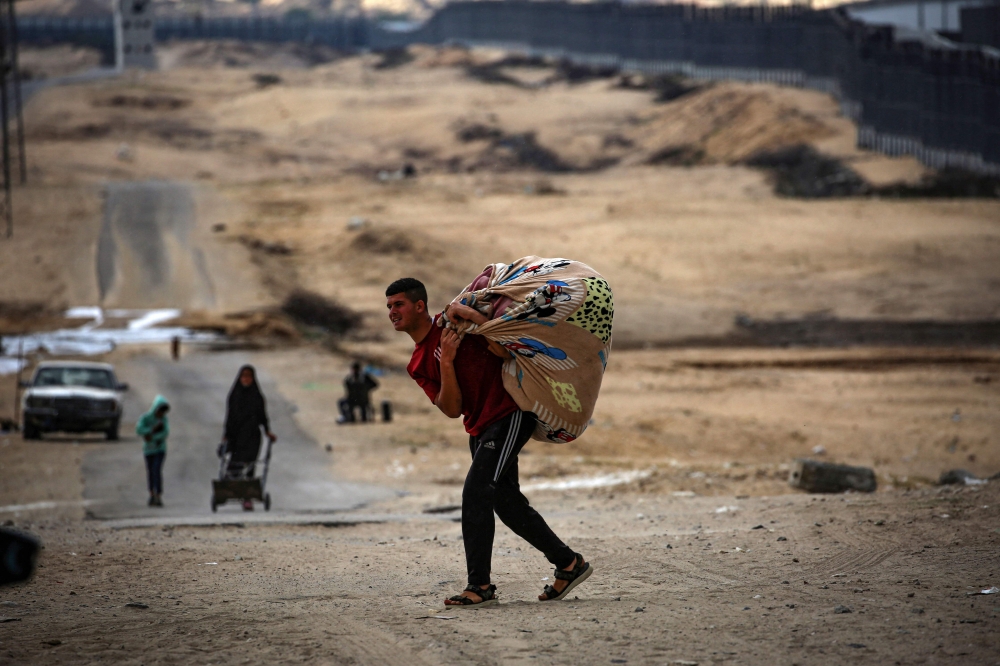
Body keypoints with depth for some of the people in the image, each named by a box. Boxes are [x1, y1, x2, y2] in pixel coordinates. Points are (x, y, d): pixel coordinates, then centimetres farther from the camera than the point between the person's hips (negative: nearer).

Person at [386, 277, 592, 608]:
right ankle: (569, 563, 24)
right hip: (480, 428, 8)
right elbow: (452, 409, -3)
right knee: (507, 503, 11)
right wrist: (446, 363, -13)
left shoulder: (453, 321, -6)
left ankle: (480, 586, -17)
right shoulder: (417, 366, 11)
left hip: (509, 413, -8)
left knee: (476, 491, -16)